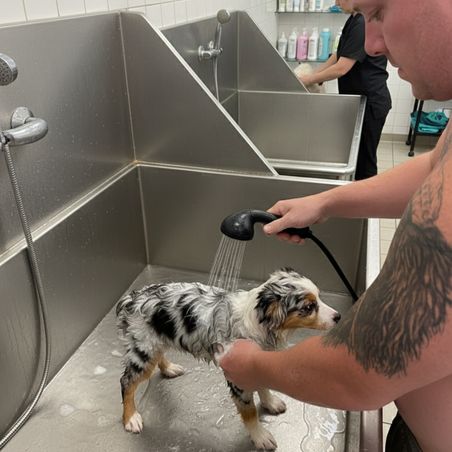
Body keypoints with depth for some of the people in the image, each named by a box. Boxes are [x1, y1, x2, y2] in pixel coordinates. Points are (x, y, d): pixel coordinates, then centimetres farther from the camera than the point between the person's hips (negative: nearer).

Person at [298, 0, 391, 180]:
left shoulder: (364, 23, -21)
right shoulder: (354, 20, 9)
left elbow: (342, 68, -22)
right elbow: (339, 54, 17)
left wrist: (309, 79, -12)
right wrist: (314, 75, 7)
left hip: (371, 102, -9)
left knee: (364, 159, 1)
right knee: (357, 155, 18)